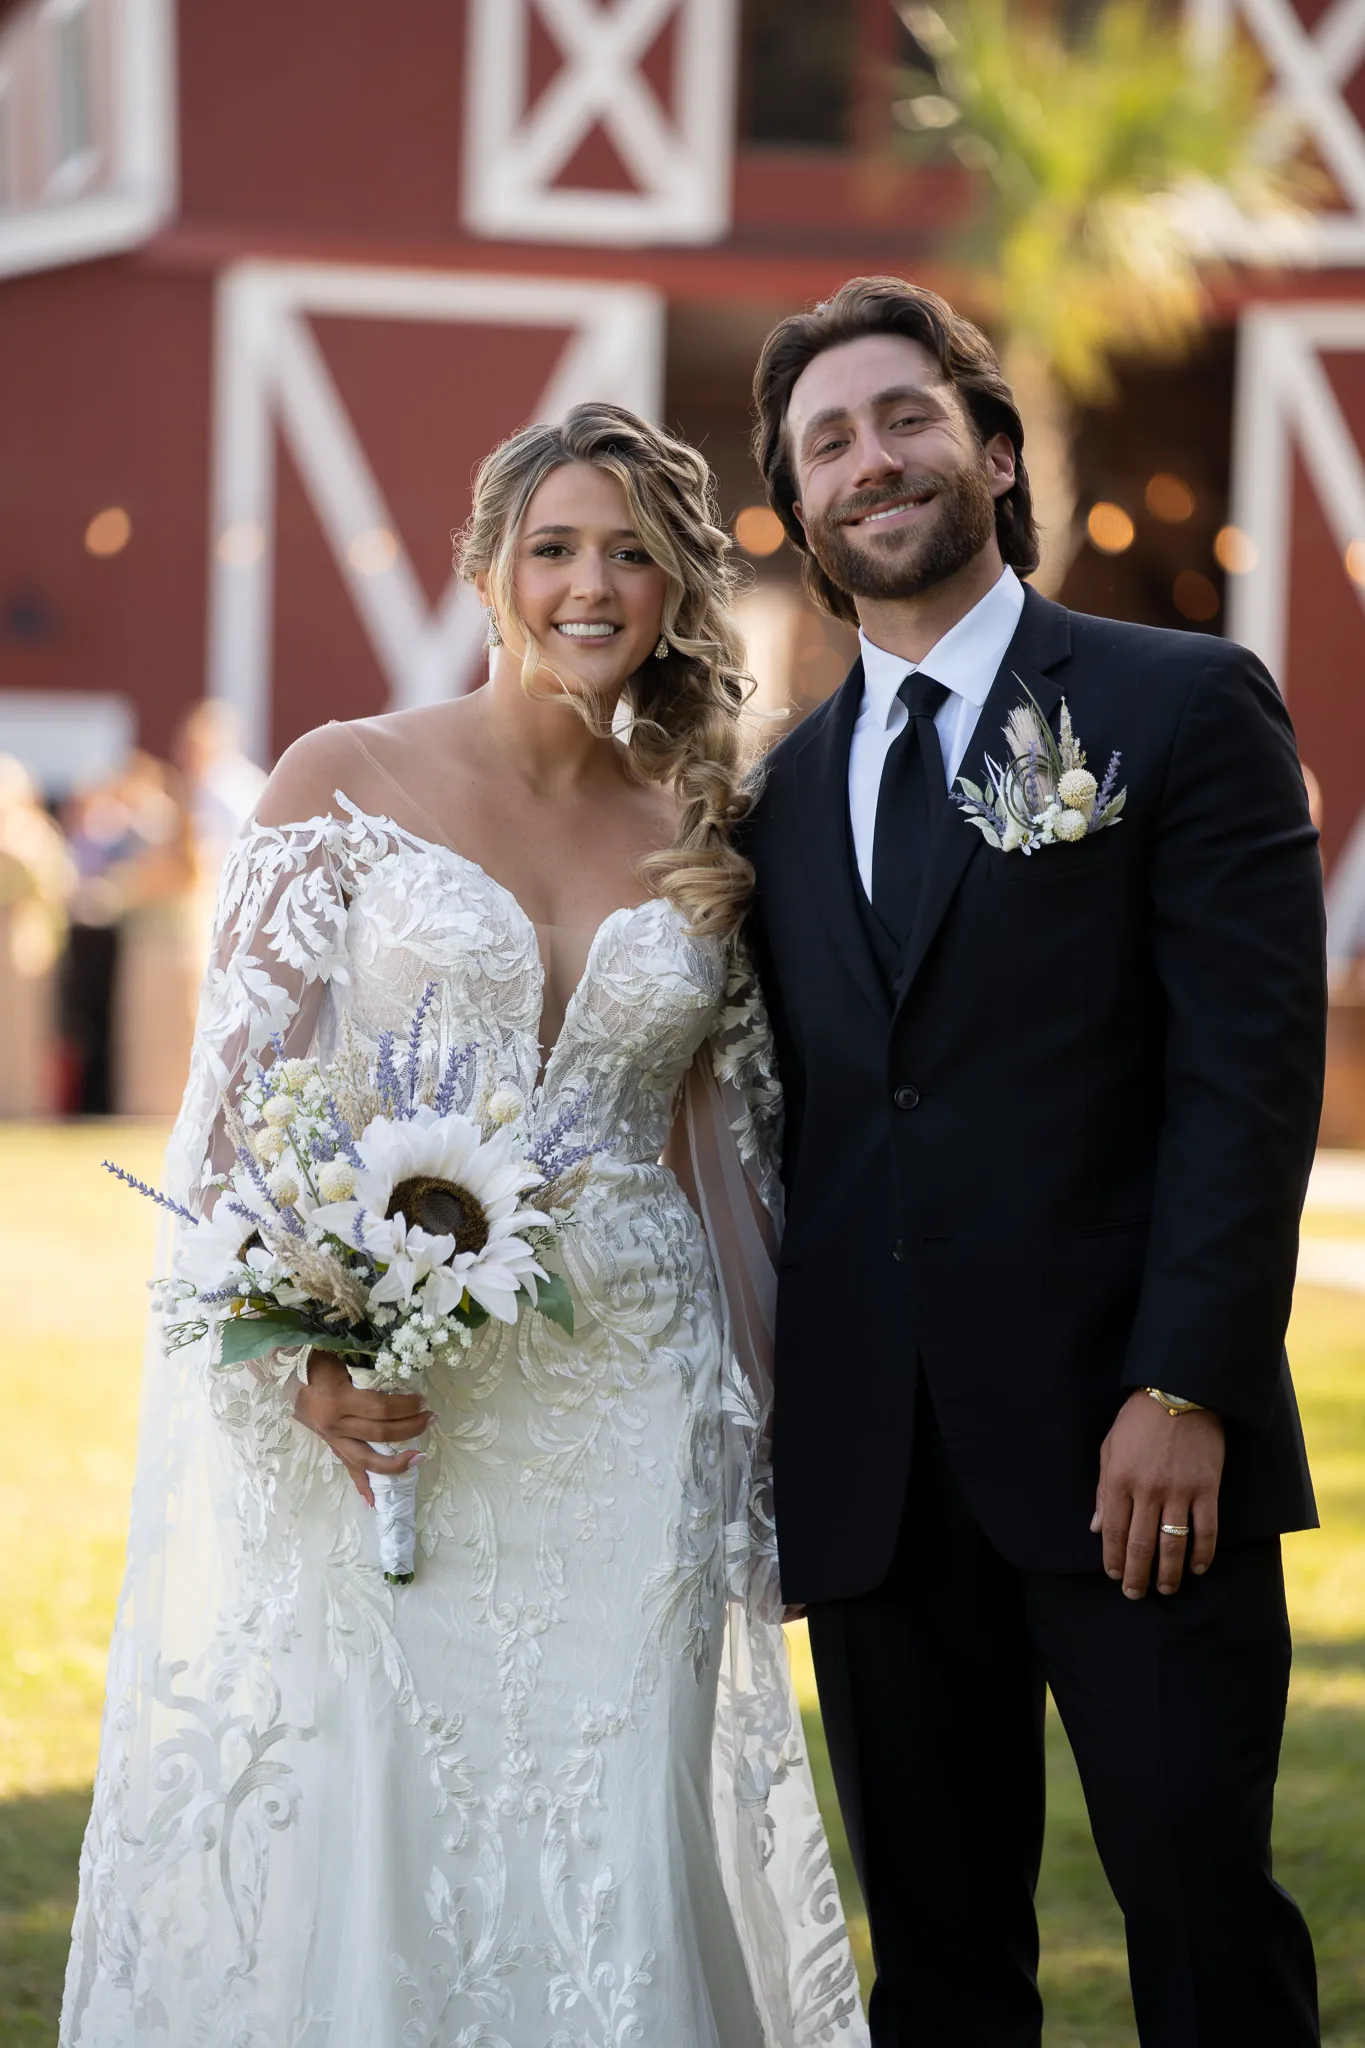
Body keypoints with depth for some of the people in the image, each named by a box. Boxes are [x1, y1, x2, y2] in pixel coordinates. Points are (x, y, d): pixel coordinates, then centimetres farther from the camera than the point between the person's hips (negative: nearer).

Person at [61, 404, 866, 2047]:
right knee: (352, 1836, -3)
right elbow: (239, 1090, -4)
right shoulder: (345, 782, 1)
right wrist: (307, 1347, -16)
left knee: (608, 1852, -1)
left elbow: (734, 1153, 14)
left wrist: (762, 1428, 11)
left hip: (625, 1422, 3)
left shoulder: (698, 841, 11)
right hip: (373, 1402, -2)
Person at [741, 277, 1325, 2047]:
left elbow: (1253, 1070, -7)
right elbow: (796, 1120, 16)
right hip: (871, 1474, 5)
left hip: (1125, 1444, -5)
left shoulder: (1186, 706, 0)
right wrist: (765, 1426, 7)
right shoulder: (786, 790, 16)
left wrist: (1184, 1389, -15)